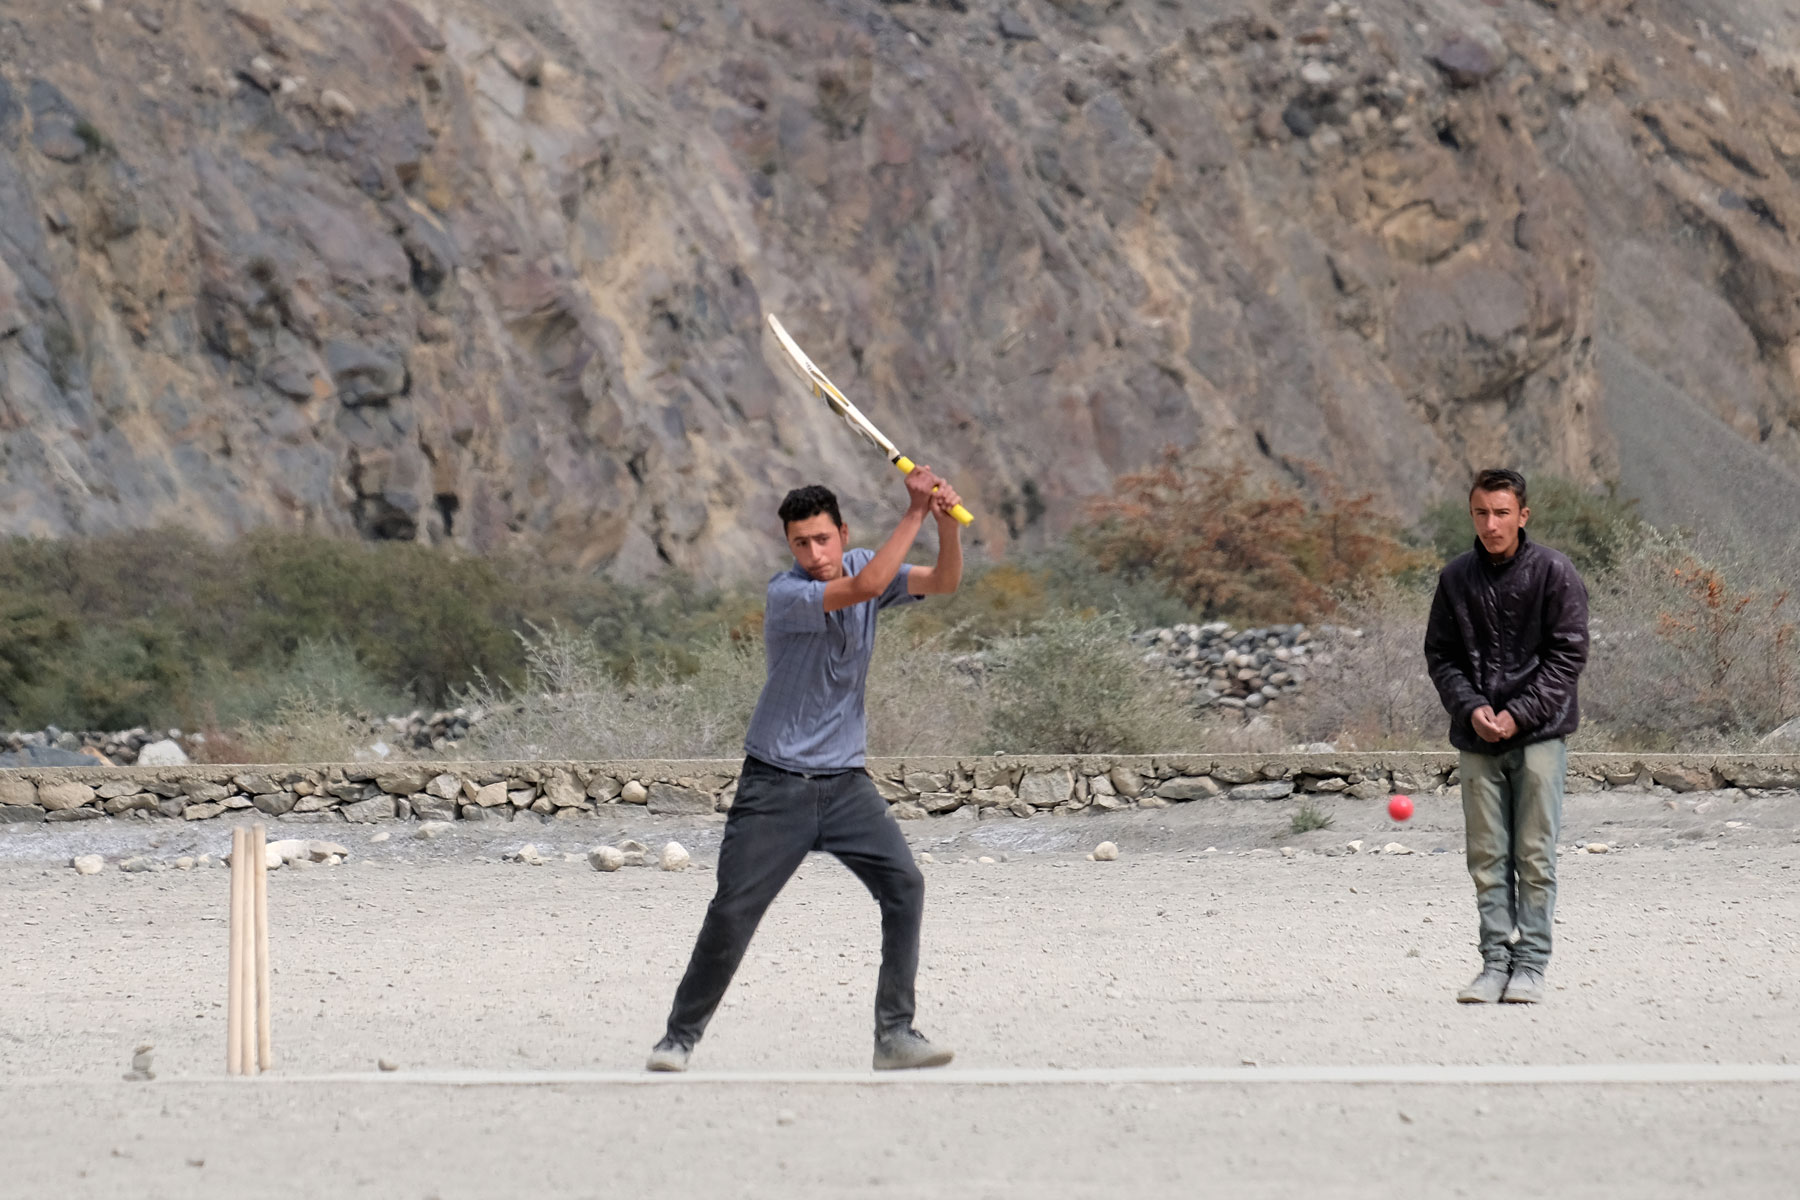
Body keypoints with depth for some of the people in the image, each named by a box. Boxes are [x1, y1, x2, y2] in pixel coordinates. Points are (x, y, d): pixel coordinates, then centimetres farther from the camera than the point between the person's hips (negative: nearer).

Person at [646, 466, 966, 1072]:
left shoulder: (860, 563, 3)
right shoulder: (786, 594, -17)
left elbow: (943, 582, -7)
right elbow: (865, 588, -32)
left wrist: (948, 524, -26)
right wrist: (915, 511, -29)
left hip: (845, 782, 5)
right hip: (775, 785, -5)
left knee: (904, 885, -12)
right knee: (733, 911, -7)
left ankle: (895, 1034, -8)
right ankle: (679, 1037, 9)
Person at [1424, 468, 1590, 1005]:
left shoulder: (1553, 572, -5)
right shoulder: (1456, 578, 5)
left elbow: (1568, 654, -5)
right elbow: (1440, 654, 9)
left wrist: (1519, 714, -12)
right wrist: (1470, 708, -7)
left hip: (1539, 733, -3)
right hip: (1477, 738, 3)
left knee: (1535, 855, -2)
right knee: (1487, 857, 4)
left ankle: (1531, 963, 2)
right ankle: (1495, 962, 8)